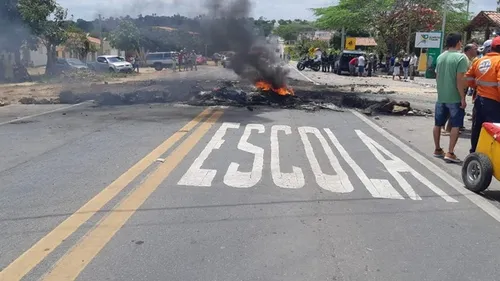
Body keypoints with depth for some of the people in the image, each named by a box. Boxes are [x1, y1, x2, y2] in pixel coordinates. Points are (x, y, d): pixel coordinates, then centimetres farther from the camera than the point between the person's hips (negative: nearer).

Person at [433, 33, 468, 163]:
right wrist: (463, 98, -13)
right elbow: (460, 80, -18)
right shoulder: (461, 57, -13)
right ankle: (450, 153, -3)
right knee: (456, 126, 1)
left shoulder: (440, 57, 7)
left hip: (441, 97, 6)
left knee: (438, 124, 14)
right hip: (454, 98, -6)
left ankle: (437, 150, 25)